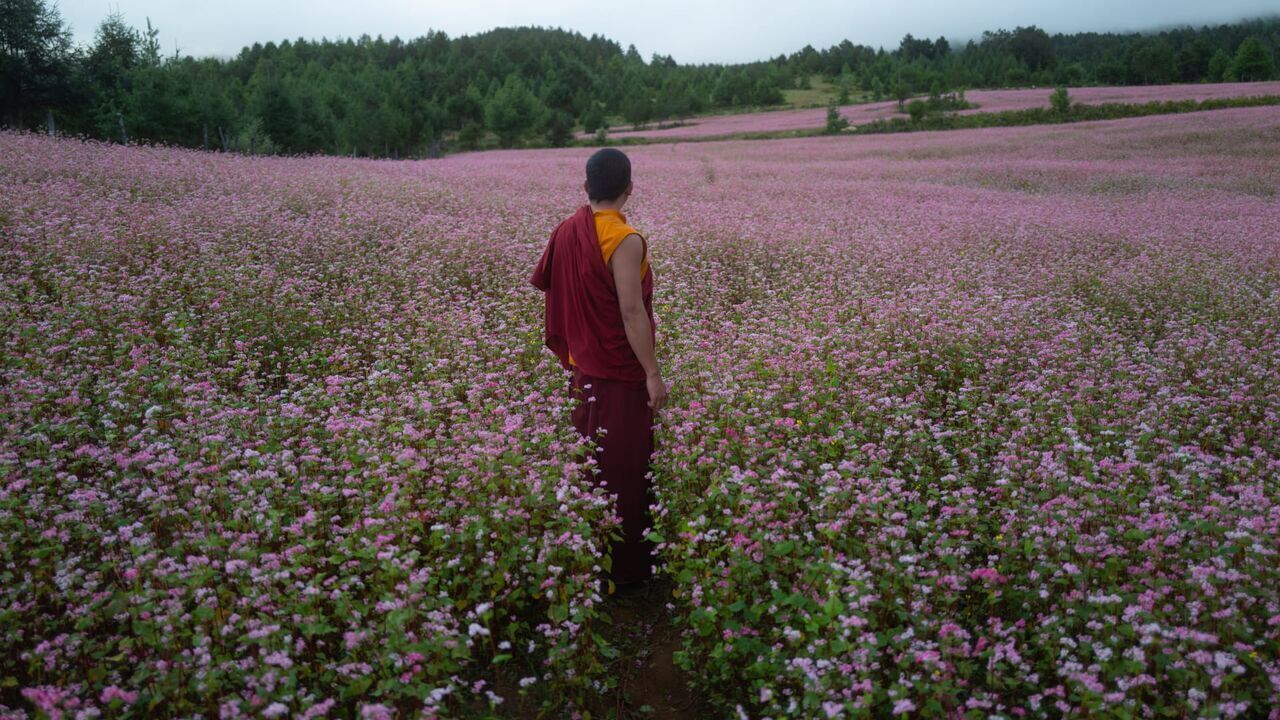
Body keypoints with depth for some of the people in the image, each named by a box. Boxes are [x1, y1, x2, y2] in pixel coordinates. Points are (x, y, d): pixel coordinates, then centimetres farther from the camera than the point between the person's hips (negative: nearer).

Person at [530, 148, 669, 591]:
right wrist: (653, 374, -19)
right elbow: (632, 312, -23)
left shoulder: (565, 231, 3)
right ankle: (624, 568, 14)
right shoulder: (625, 241, -19)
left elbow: (540, 282, 16)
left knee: (586, 460, 18)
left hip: (580, 366, 8)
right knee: (622, 468, 3)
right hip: (620, 372, -7)